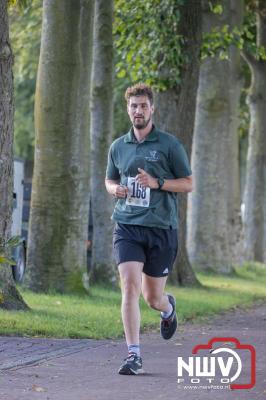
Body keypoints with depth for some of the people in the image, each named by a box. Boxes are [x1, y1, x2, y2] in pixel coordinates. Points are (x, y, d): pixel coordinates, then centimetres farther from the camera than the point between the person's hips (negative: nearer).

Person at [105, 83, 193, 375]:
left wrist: (156, 182, -15)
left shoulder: (169, 144, -1)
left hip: (161, 228, -2)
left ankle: (168, 308, 45)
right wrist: (115, 189, -1)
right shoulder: (118, 147, 10)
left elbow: (188, 184, 1)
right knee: (129, 286, -16)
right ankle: (133, 355, -12)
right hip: (127, 226, 2)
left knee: (153, 298, 6)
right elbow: (109, 180, 24)